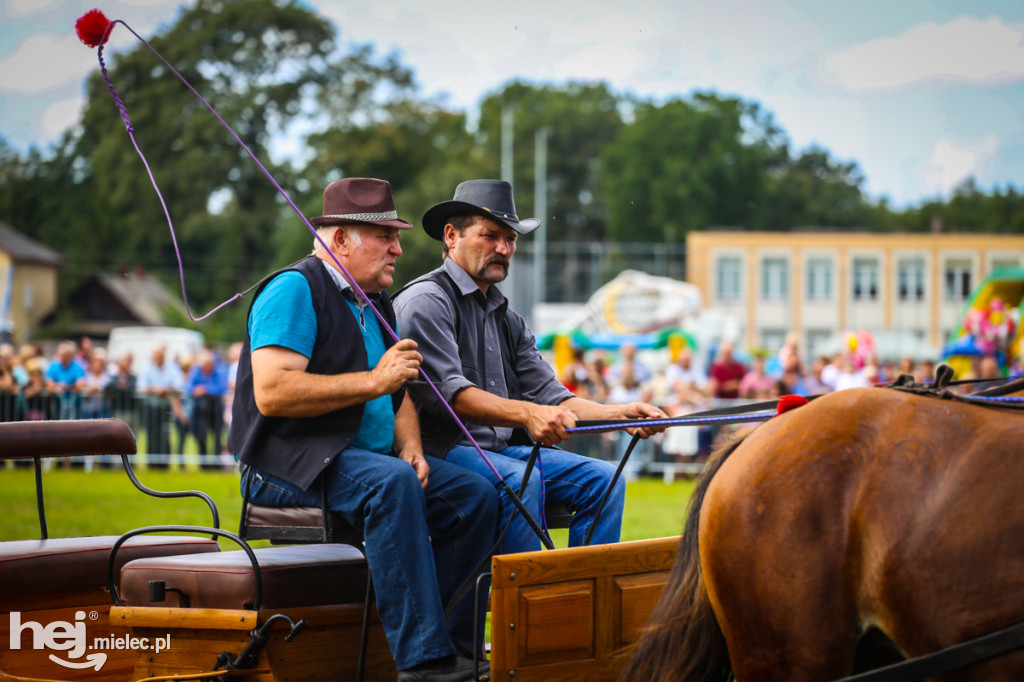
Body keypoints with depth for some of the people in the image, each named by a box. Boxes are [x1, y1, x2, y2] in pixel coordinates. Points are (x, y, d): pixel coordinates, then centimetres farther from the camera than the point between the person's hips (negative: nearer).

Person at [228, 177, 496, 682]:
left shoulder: (375, 302, 20)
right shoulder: (295, 290, -10)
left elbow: (397, 392, 27)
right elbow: (270, 392, -22)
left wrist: (410, 448, 5)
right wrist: (373, 381, -21)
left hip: (372, 455, 9)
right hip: (292, 465, -9)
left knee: (475, 494, -7)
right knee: (391, 482, -35)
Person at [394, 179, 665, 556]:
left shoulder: (506, 318, 22)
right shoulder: (426, 301, -5)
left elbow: (548, 396, 14)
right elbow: (447, 391, -19)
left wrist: (621, 413, -3)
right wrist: (526, 413, -32)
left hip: (502, 449, 8)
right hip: (445, 450, -8)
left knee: (603, 479, -8)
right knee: (520, 479, -34)